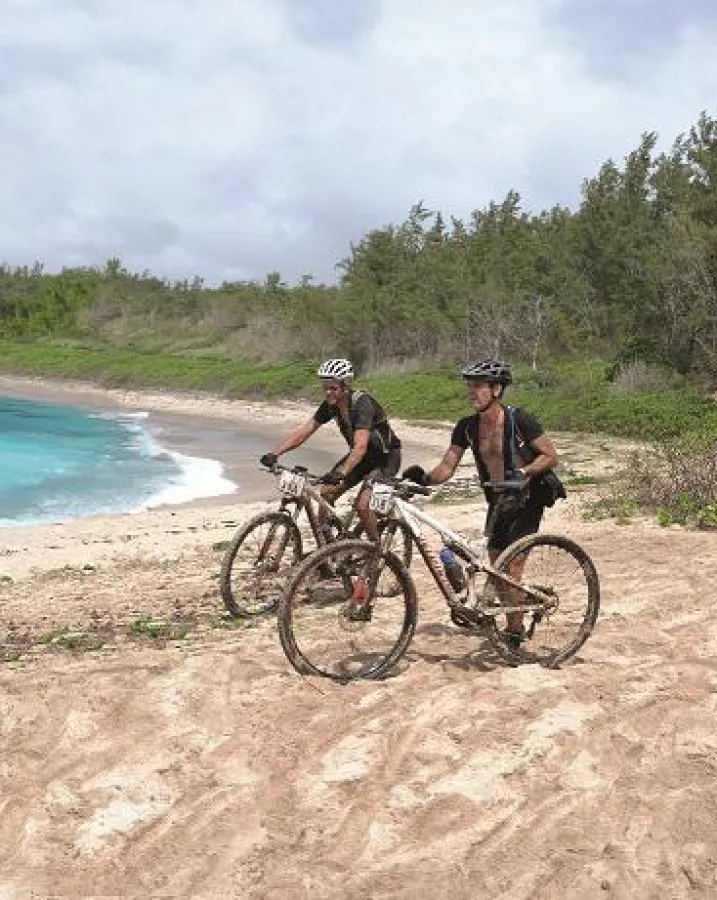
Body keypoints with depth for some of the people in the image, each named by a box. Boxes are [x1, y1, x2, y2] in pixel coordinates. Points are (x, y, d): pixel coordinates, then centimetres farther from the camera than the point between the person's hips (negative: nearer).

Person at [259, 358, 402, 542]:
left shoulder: (362, 403, -31)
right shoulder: (330, 405, -10)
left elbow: (360, 446, -42)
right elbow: (304, 431, -13)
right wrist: (274, 454, -26)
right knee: (327, 492, -6)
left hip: (386, 457, -7)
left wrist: (341, 473, -57)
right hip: (361, 455, 7)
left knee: (362, 505, -21)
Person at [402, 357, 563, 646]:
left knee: (511, 571, -10)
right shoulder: (467, 427, -2)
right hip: (498, 502, 6)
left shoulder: (519, 420, -18)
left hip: (527, 500, -6)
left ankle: (514, 633, 1)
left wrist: (523, 472, -27)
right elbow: (447, 467, -4)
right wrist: (424, 478, -24)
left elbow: (551, 456, -13)